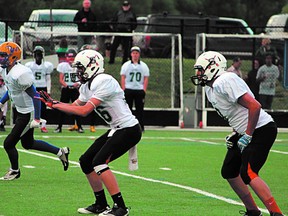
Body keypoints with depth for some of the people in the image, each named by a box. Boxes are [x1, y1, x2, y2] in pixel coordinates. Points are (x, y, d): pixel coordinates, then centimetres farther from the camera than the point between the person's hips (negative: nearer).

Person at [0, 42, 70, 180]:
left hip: (28, 114, -10)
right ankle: (60, 152, 34)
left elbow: (35, 95, -26)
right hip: (20, 111, 10)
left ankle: (14, 171, 23)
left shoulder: (20, 74, -29)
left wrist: (36, 119, -27)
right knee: (28, 144, 22)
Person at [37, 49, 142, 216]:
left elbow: (84, 110, -23)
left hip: (128, 129, -10)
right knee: (86, 162, 11)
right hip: (117, 130, 10)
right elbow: (75, 106, 17)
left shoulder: (104, 82, -20)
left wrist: (56, 105, -17)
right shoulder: (87, 86, 11)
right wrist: (53, 102, 3)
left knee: (99, 162, -20)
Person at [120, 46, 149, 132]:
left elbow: (146, 79, 6)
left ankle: (140, 127, 4)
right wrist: (124, 90, -6)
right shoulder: (126, 65, 8)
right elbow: (123, 78, 4)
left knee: (140, 109, 1)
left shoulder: (144, 66, 9)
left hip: (139, 90, 0)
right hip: (128, 90, 0)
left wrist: (144, 91, -5)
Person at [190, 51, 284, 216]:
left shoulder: (226, 81, -20)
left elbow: (254, 106, -25)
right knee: (229, 172, 12)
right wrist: (235, 134, 12)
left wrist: (247, 136, -20)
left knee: (248, 173, -20)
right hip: (245, 131, 11)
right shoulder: (210, 88, 12)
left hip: (261, 129, -11)